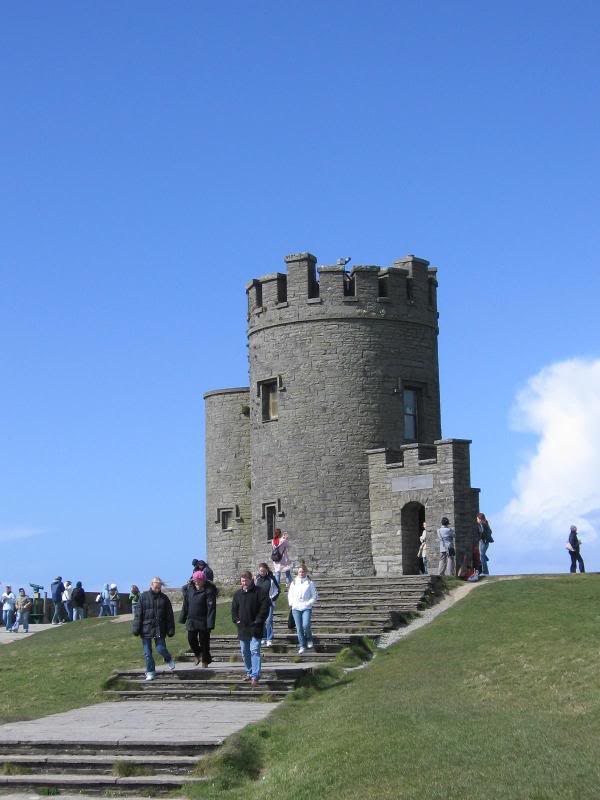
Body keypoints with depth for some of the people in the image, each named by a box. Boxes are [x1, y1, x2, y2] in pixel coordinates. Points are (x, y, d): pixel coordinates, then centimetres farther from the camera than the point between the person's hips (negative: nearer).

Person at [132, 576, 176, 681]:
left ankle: (168, 659, 26)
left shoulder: (164, 598, 4)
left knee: (161, 648, -7)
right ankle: (150, 672, 17)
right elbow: (139, 614, 0)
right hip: (146, 628, 0)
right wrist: (136, 628, -3)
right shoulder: (144, 597, 0)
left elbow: (169, 615, 8)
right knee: (147, 652, 3)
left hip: (159, 629, 0)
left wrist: (171, 630, 5)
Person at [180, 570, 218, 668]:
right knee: (191, 639, 3)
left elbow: (211, 608, -15)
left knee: (204, 641, 3)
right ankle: (198, 655, 31)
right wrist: (182, 618, 13)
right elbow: (185, 605, 13)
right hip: (191, 620, 4)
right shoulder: (189, 588, 3)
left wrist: (210, 623, -20)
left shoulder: (208, 591, -13)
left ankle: (205, 661, 19)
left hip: (203, 621, -4)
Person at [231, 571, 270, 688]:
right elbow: (234, 609, 16)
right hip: (242, 628, 6)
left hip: (255, 628, -6)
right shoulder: (238, 594, 9)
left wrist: (258, 621, -13)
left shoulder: (259, 592, -6)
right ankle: (249, 672, 28)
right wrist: (236, 620, 3)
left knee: (254, 651, -13)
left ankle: (255, 676, -15)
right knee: (245, 652, 13)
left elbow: (265, 608, -10)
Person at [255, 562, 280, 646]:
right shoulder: (256, 578, 2)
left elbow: (277, 590, 3)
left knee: (268, 620, -8)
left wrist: (272, 598, -4)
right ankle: (263, 638, 17)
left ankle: (269, 639, -2)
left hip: (269, 602, -3)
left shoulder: (271, 578, -4)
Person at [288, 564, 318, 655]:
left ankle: (309, 639, 12)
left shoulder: (310, 583, 0)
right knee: (299, 628, 1)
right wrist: (291, 603, 3)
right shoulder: (294, 582, 8)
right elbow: (290, 594, 17)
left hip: (306, 608, -3)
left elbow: (314, 596, 3)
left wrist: (309, 603, -8)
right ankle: (301, 646, 11)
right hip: (296, 608, 3)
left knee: (306, 625, -18)